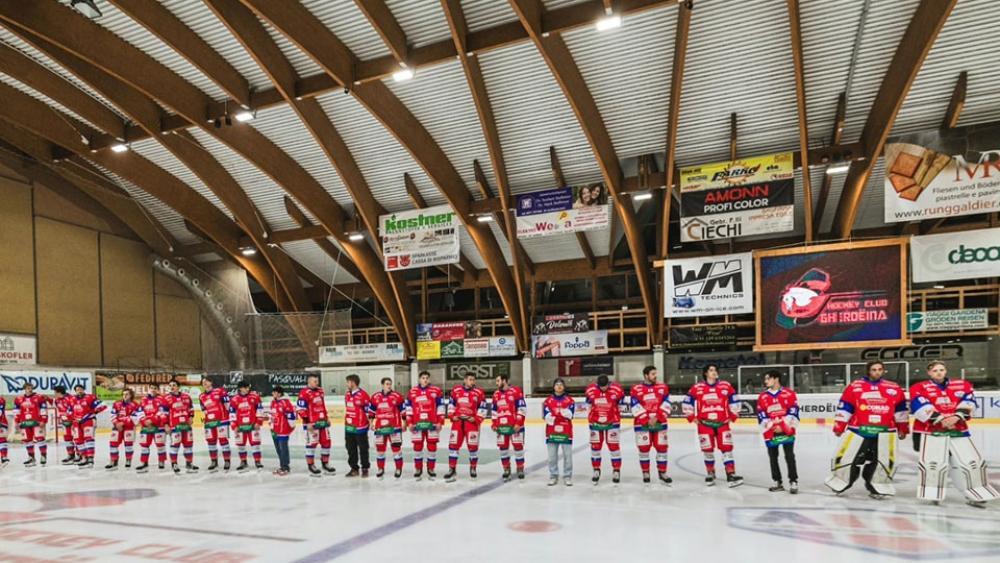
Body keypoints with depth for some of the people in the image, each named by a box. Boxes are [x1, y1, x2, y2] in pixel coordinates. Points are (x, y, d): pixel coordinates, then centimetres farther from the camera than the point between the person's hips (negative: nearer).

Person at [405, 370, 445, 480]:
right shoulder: (412, 392, 6)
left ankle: (430, 470, 15)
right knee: (417, 447, 6)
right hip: (417, 424, 1)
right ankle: (418, 470, 17)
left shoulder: (437, 391, 1)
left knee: (432, 447, 4)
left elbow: (440, 408, 1)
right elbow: (408, 408, 9)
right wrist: (409, 423, 2)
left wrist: (439, 422, -4)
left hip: (432, 424, -1)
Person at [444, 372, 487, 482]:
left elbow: (482, 408, 0)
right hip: (457, 421, 2)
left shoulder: (479, 393, -2)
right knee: (453, 444, 0)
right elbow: (451, 404, 15)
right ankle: (451, 469, 7)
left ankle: (473, 468, 20)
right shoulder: (456, 390, 6)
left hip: (471, 421, -2)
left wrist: (476, 418, -10)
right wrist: (452, 415, 4)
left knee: (473, 445, 1)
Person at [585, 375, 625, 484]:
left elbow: (620, 406, -1)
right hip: (595, 422, 2)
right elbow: (589, 406, 5)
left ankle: (616, 470, 13)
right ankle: (596, 470, 21)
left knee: (614, 446, 1)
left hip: (612, 422, -2)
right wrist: (590, 419, 5)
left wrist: (616, 419, 5)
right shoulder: (590, 390, -12)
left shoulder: (617, 390, -17)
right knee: (595, 446, 8)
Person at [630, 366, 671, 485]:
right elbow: (636, 408, -9)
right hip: (642, 424, -2)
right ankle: (645, 473, 18)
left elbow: (666, 405, -2)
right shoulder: (636, 389, -5)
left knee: (662, 447, 5)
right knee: (644, 448, 5)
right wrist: (647, 420, -13)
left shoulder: (663, 387, 3)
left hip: (659, 423, 2)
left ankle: (662, 472, 18)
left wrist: (657, 418, -11)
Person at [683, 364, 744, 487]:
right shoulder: (697, 388, -3)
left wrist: (732, 416, 7)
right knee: (708, 449, 7)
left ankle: (731, 475, 0)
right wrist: (692, 417, 3)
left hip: (722, 423, 1)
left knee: (726, 448, -2)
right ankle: (710, 474, 23)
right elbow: (687, 402, 6)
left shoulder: (726, 386, 0)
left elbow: (734, 401, 11)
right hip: (704, 423, 0)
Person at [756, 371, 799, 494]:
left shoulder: (789, 394, -4)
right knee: (773, 458, 8)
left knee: (789, 457, -1)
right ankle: (777, 482, 19)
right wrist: (772, 427, -10)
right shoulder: (762, 397, 5)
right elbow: (761, 416, 2)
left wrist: (783, 427, -12)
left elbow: (793, 413, -7)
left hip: (787, 431, -4)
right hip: (770, 432, 4)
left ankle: (793, 482, 7)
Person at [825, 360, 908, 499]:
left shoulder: (894, 388, 7)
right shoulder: (854, 386, 0)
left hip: (884, 432, 2)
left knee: (884, 460, 5)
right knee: (847, 456, 1)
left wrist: (903, 428, 14)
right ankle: (839, 482, 19)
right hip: (857, 429, -2)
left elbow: (901, 410, 14)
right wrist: (838, 427, 1)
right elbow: (844, 408, 2)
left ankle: (878, 487, 22)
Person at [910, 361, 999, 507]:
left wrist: (957, 417, -16)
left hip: (958, 430, 4)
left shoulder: (963, 385, 9)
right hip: (931, 431, -4)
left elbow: (968, 403, -1)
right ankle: (932, 495, 0)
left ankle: (975, 495, 18)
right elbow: (920, 407, -13)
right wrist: (940, 419, -20)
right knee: (932, 462, -13)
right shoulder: (920, 388, -2)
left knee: (972, 462, 4)